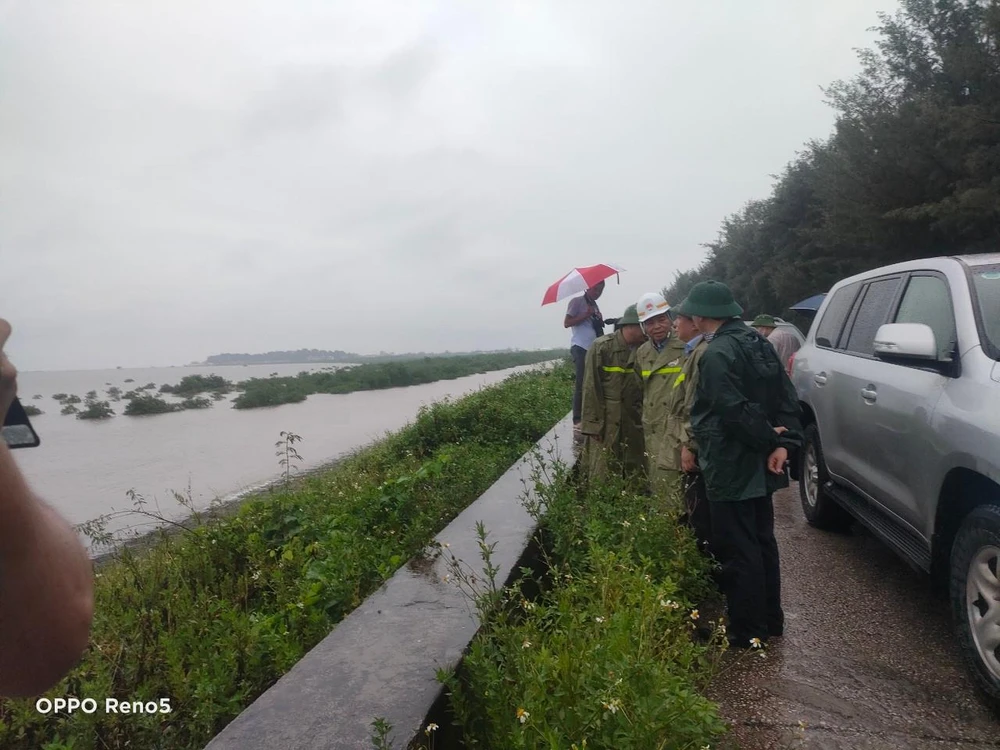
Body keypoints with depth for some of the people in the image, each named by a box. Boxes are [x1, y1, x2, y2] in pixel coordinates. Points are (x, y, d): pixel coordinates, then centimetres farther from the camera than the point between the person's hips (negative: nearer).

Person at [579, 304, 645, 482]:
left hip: (633, 422, 5)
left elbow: (645, 386, 9)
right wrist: (593, 424, -12)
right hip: (605, 421, -5)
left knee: (633, 475, 10)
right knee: (601, 476, 0)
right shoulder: (601, 347, -10)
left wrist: (643, 417, 3)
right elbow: (591, 388, -10)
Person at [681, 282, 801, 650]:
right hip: (758, 465, 9)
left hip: (731, 467, -9)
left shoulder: (716, 354, -19)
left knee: (737, 550, 1)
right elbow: (787, 397, 4)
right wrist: (782, 442, -4)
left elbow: (734, 412, -26)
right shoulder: (759, 343, 8)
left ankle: (747, 631, 12)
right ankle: (770, 619, 31)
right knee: (762, 542, 19)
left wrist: (769, 439, -13)